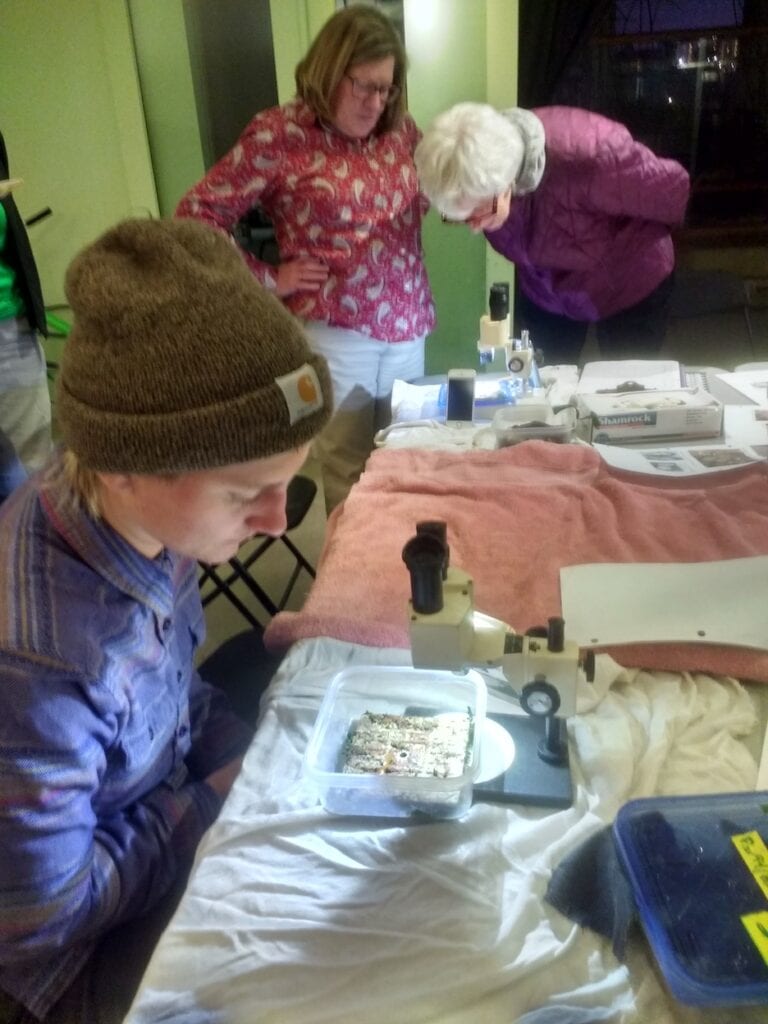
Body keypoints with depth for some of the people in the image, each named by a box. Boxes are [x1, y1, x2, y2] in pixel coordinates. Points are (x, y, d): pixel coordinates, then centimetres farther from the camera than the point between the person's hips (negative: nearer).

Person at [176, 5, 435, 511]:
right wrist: (267, 279, -9)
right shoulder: (280, 133, -7)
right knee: (346, 475, 6)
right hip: (333, 332, -5)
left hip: (408, 326, 5)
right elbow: (197, 213, -6)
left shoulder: (399, 128, 7)